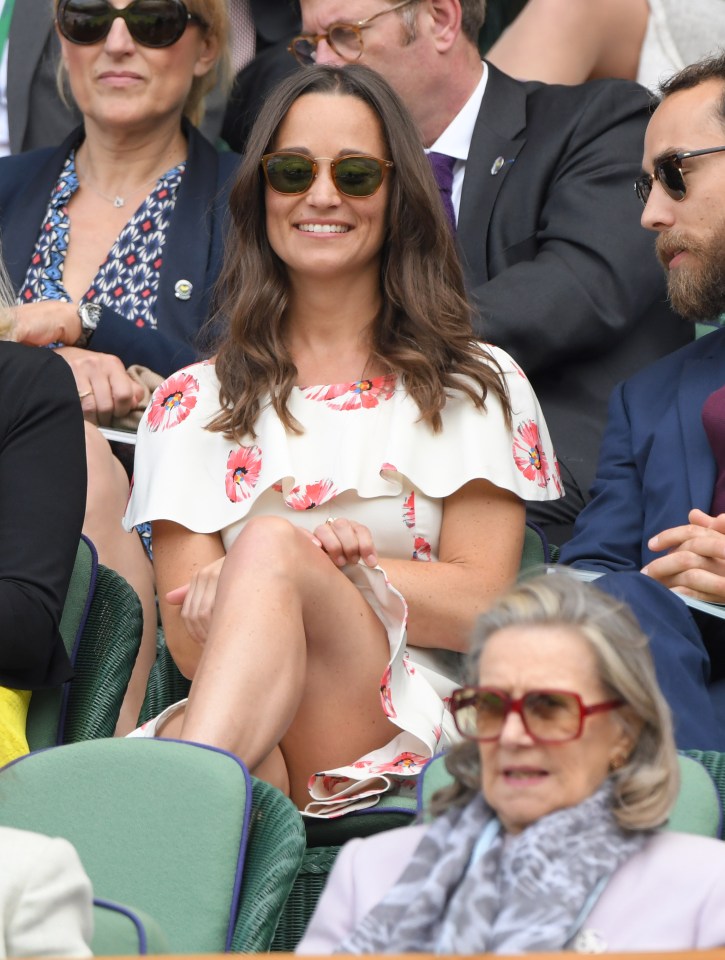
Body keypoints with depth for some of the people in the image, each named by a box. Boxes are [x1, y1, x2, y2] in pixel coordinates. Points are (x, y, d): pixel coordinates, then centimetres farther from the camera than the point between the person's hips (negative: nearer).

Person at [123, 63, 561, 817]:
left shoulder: (477, 388, 15)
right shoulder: (192, 403, 18)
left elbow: (479, 608, 4)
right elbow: (189, 638, 8)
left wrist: (292, 563, -8)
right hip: (232, 721, 1)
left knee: (271, 543, -33)